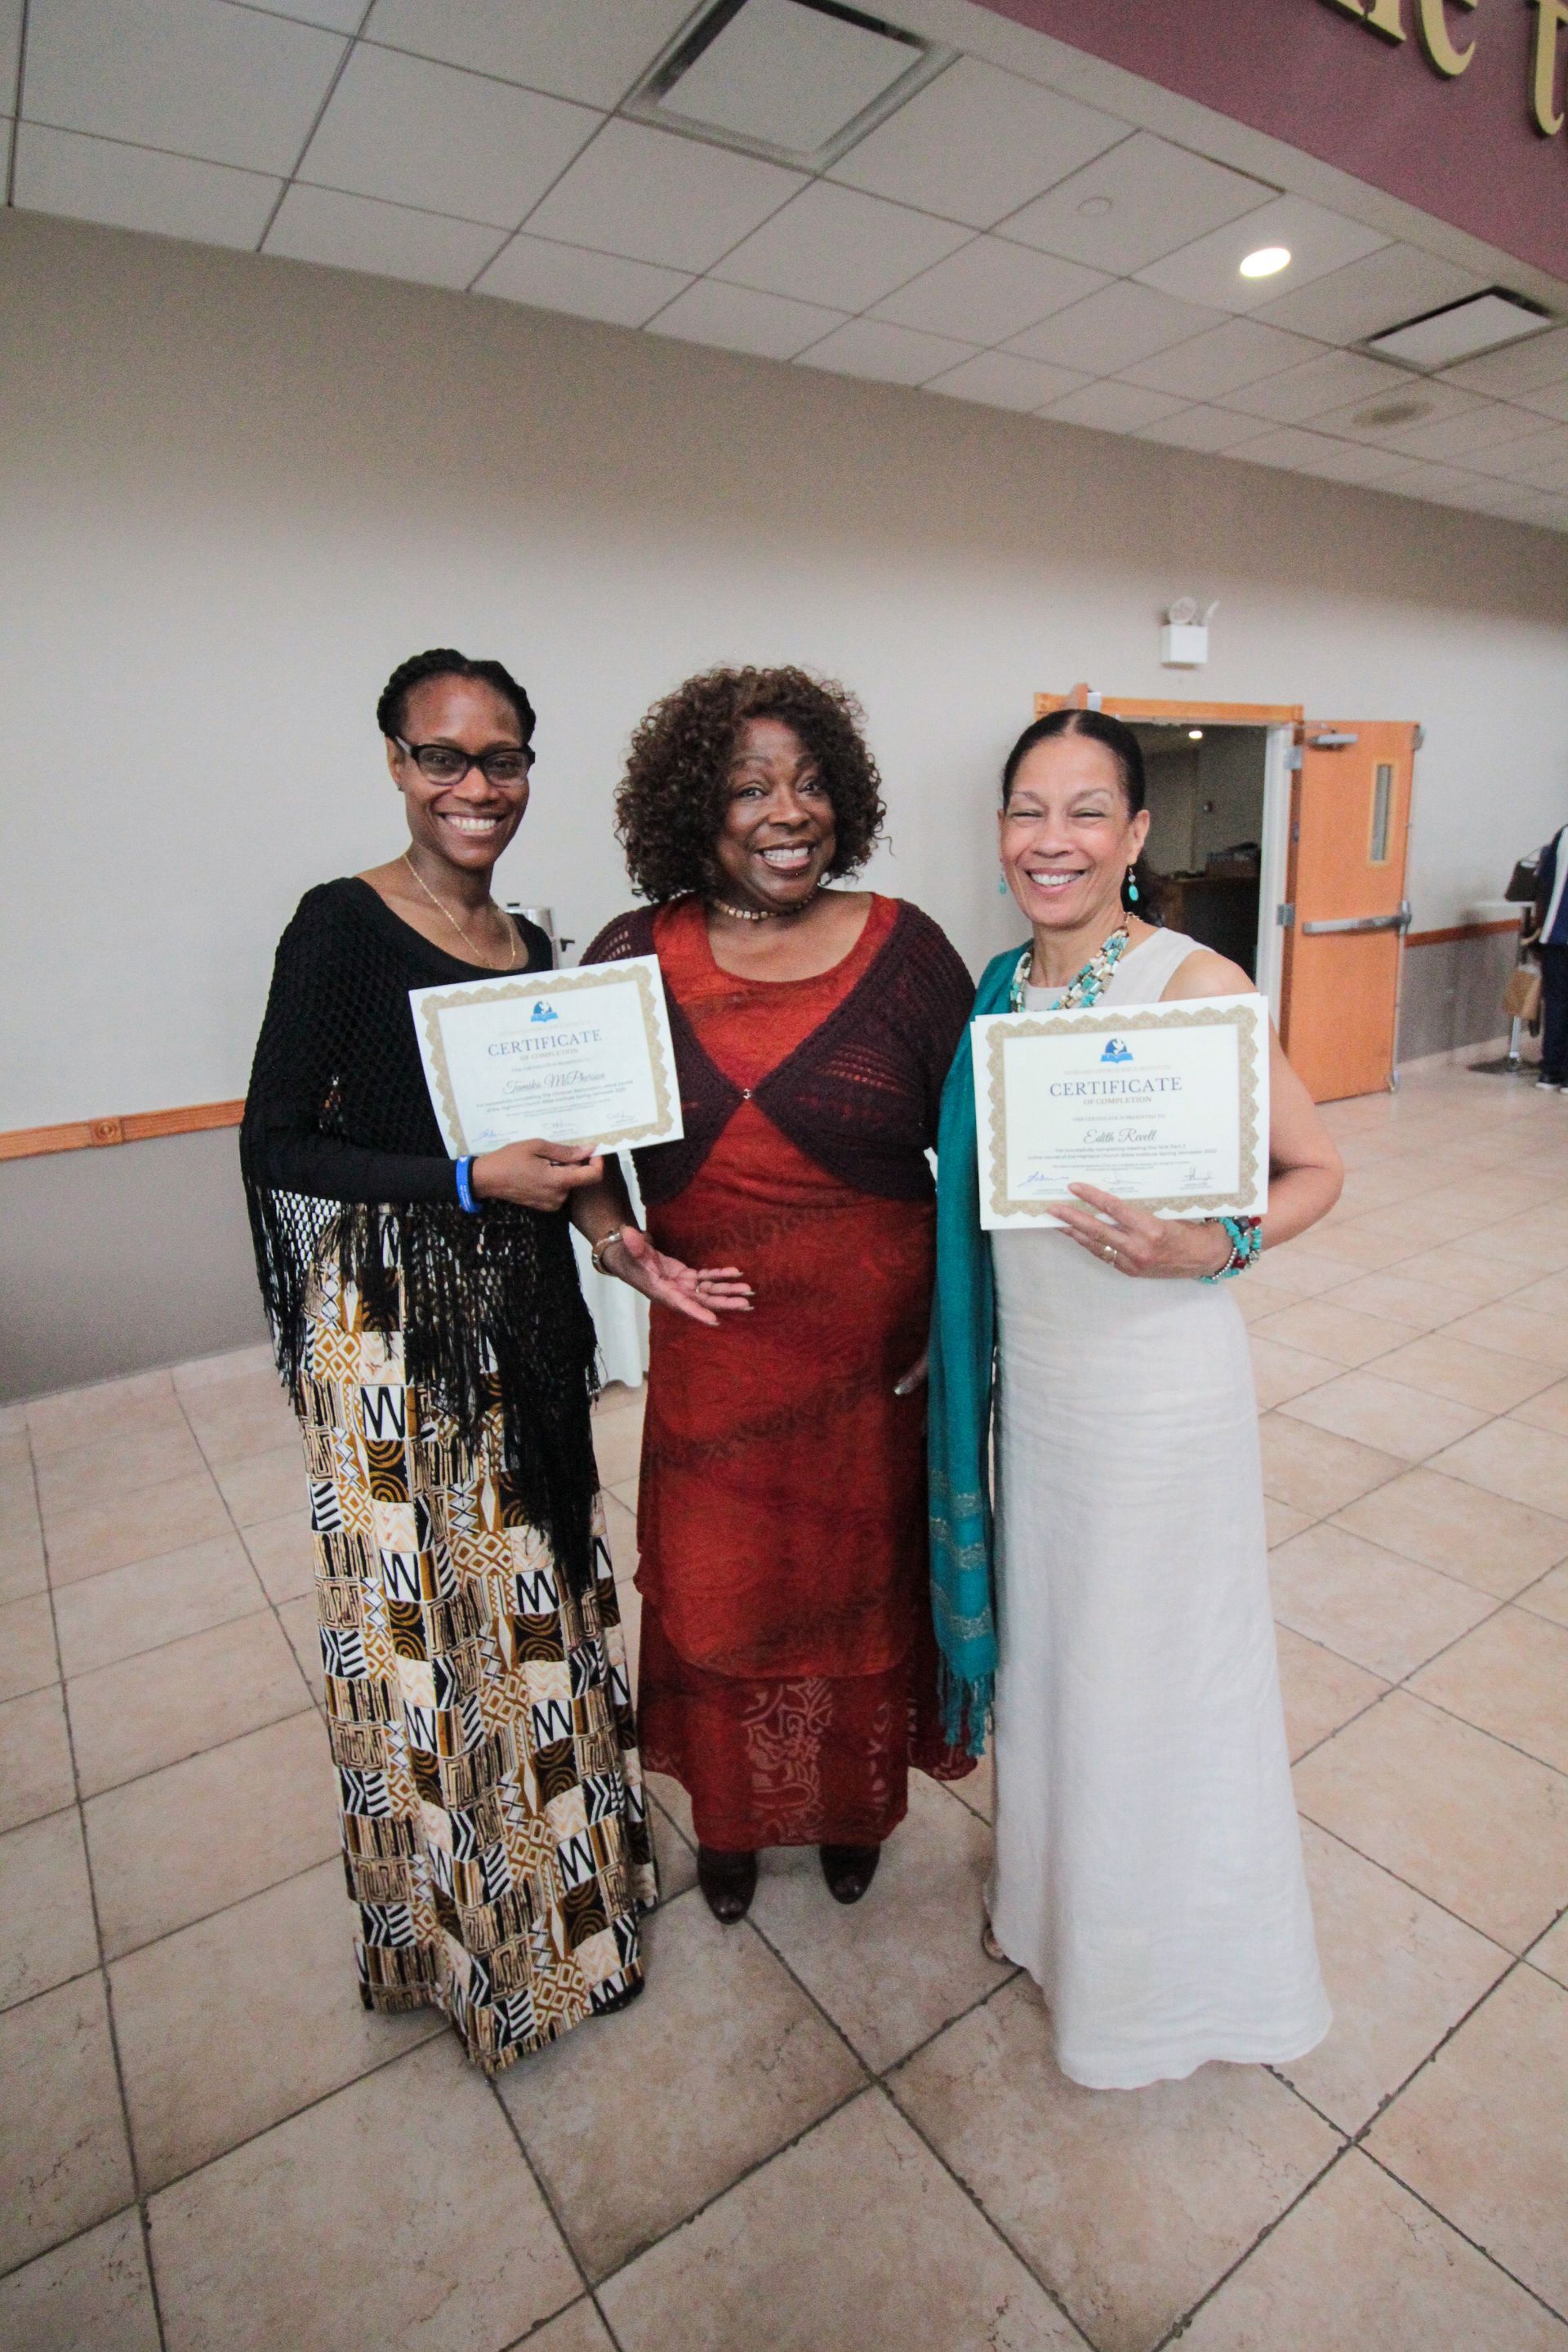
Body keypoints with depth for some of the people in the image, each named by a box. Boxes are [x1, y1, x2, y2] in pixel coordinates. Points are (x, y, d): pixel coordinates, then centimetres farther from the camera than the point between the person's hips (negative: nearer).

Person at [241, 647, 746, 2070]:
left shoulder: (529, 946, 9)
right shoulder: (344, 927, -10)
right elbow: (275, 1145, -12)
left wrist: (613, 1236, -1)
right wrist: (474, 1179, -21)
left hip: (518, 1312, 6)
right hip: (390, 1322, -6)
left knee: (534, 1586, 18)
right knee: (421, 1609, 8)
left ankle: (554, 1876, 44)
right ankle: (455, 1918, 35)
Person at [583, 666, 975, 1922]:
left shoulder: (903, 948, -7)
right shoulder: (635, 958, -4)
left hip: (875, 1349, -1)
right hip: (712, 1356, 1)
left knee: (862, 1578, 18)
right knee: (718, 1587, 17)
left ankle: (855, 1806, 49)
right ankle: (732, 1817, 47)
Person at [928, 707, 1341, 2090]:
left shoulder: (1192, 983, -15)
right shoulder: (1002, 989, 3)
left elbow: (1315, 1169, -10)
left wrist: (1211, 1249, -27)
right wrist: (971, 1355, 5)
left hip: (1158, 1385, -6)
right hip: (1031, 1376, 6)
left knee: (1155, 1671, 12)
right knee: (1046, 1647, 22)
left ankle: (1169, 1963, 41)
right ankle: (1058, 1897, 50)